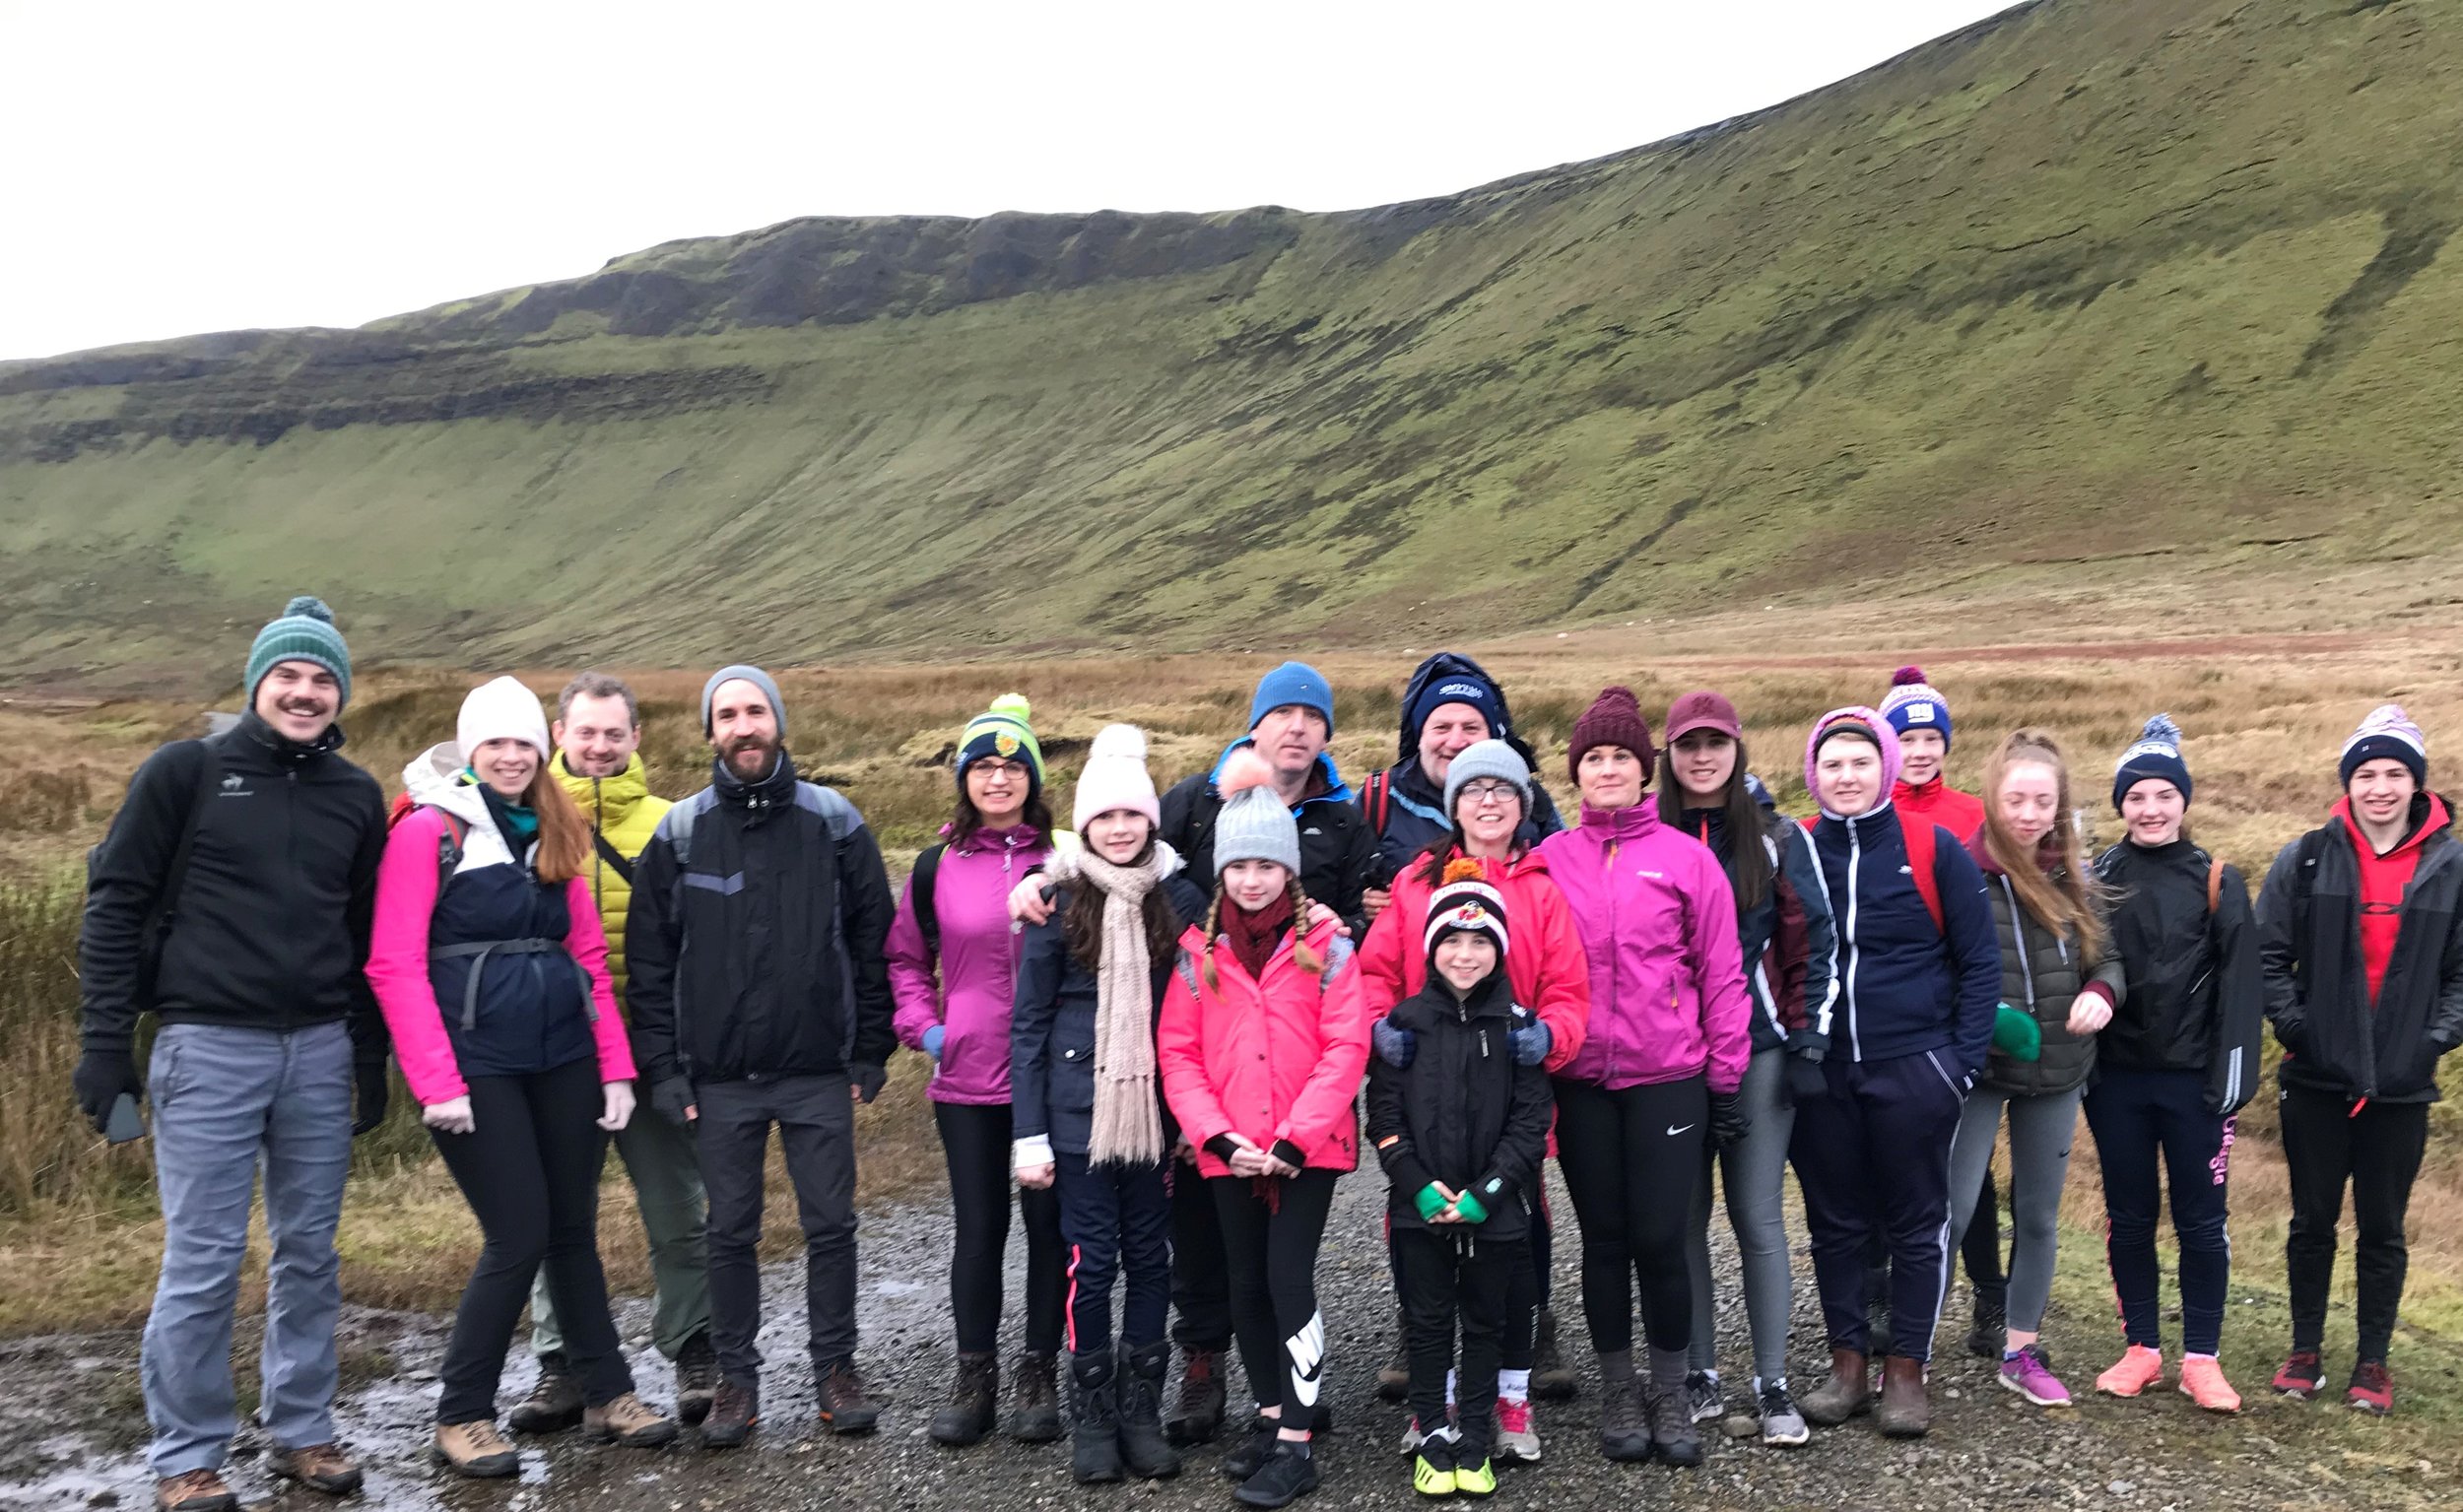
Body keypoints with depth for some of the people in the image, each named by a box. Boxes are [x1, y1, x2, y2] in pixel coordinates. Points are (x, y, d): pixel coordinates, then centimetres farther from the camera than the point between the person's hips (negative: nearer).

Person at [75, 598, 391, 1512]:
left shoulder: (356, 796, 9)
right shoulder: (186, 773, -2)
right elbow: (115, 905, -2)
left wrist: (372, 1058, 13)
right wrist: (106, 1044, -7)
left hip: (320, 1052, 4)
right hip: (209, 1048, -4)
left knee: (310, 1253, 10)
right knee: (203, 1262, 0)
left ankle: (302, 1432, 23)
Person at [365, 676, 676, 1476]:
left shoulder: (555, 835, 12)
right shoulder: (426, 831, -5)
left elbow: (590, 957, 12)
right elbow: (394, 966, -10)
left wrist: (616, 1068, 5)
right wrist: (436, 1083, -16)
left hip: (563, 1059, 5)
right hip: (476, 1066, -5)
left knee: (574, 1230, 12)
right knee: (518, 1238, -4)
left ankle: (607, 1395, 24)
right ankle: (460, 1418, 13)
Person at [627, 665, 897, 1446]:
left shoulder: (834, 822, 0)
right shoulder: (679, 833, 2)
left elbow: (874, 942, 2)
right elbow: (649, 958, 3)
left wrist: (872, 1052, -1)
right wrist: (663, 1068, -2)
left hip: (820, 1073, 0)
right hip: (720, 1080, 1)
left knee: (831, 1225, 6)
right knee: (730, 1233, 9)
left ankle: (835, 1368, 21)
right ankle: (737, 1380, 22)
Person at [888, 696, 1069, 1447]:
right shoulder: (937, 867, 4)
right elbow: (905, 957, 15)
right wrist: (922, 1026, 4)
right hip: (967, 1079, 1)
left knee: (1048, 1221, 8)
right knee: (977, 1226, 9)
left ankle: (1039, 1372, 22)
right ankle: (974, 1377, 21)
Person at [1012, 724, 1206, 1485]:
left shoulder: (1180, 900, 1)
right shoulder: (1060, 902, -4)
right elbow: (1028, 1021, -2)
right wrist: (1028, 1132, -5)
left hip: (1154, 1107, 2)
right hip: (1080, 1108, -2)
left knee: (1149, 1253, 9)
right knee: (1091, 1258, 3)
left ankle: (1141, 1409, 22)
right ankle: (1091, 1414, 19)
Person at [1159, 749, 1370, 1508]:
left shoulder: (1325, 946, -4)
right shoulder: (1199, 953, 2)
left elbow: (1346, 1050, -9)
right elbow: (1177, 1055, 0)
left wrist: (1294, 1139, -15)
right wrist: (1220, 1136, -11)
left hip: (1307, 1149, -3)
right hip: (1230, 1152, 3)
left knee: (1289, 1280, -8)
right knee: (1246, 1285, 12)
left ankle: (1296, 1444, 3)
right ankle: (1270, 1416, 31)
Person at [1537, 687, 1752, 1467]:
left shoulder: (1687, 858, -1)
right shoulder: (1548, 861, 3)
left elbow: (1721, 973, 1)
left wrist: (1726, 1079, 1)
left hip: (1669, 1078, -1)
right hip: (1581, 1081, 1)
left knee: (1660, 1239, 1)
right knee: (1604, 1238, 10)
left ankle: (1670, 1394, 21)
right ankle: (1618, 1391, 26)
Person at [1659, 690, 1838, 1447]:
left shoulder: (1779, 839, 4)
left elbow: (1814, 939, 5)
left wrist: (1808, 1035, -3)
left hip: (1757, 1052, -1)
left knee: (1758, 1216, 0)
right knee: (1684, 1215, 6)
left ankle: (1773, 1384, 9)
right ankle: (1699, 1374, 17)